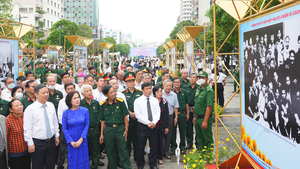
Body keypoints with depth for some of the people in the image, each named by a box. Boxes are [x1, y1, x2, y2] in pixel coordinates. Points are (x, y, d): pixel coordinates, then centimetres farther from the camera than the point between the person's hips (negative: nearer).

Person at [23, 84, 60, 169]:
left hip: (51, 141, 4)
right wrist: (30, 143, -11)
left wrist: (57, 136, 10)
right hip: (38, 143, -4)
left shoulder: (51, 106, 3)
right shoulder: (30, 109, -12)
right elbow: (27, 128, -11)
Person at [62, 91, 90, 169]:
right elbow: (64, 128, -3)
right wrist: (71, 142, -9)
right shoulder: (66, 113, -5)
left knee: (83, 161, 7)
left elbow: (86, 126, -4)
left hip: (82, 141, 0)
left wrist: (81, 140, -11)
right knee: (73, 161, 9)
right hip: (71, 142, 0)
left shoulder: (85, 111, -5)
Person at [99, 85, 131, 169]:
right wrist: (101, 134, 7)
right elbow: (102, 120, 7)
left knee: (123, 151, -2)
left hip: (120, 128, -2)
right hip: (108, 129, 2)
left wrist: (126, 130, -4)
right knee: (110, 153, 11)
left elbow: (125, 116, 0)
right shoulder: (103, 105, 1)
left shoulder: (120, 101, -4)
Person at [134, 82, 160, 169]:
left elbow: (158, 113, 2)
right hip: (142, 126, -3)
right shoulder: (138, 101, -4)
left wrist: (154, 122, -14)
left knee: (154, 146, 9)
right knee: (141, 147, 5)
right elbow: (138, 115, -10)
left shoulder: (155, 100, 7)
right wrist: (148, 123, -16)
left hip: (153, 126, 3)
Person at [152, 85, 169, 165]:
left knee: (160, 141, 8)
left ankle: (160, 157, 21)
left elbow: (166, 115, 5)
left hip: (161, 125, 2)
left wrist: (166, 126, 4)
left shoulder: (164, 102, 3)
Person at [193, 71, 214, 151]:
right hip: (198, 118, 9)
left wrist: (205, 121, -24)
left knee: (208, 139, 2)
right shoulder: (198, 89, 13)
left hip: (205, 118, -9)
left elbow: (209, 106, -21)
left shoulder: (209, 91, -15)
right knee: (199, 138, 17)